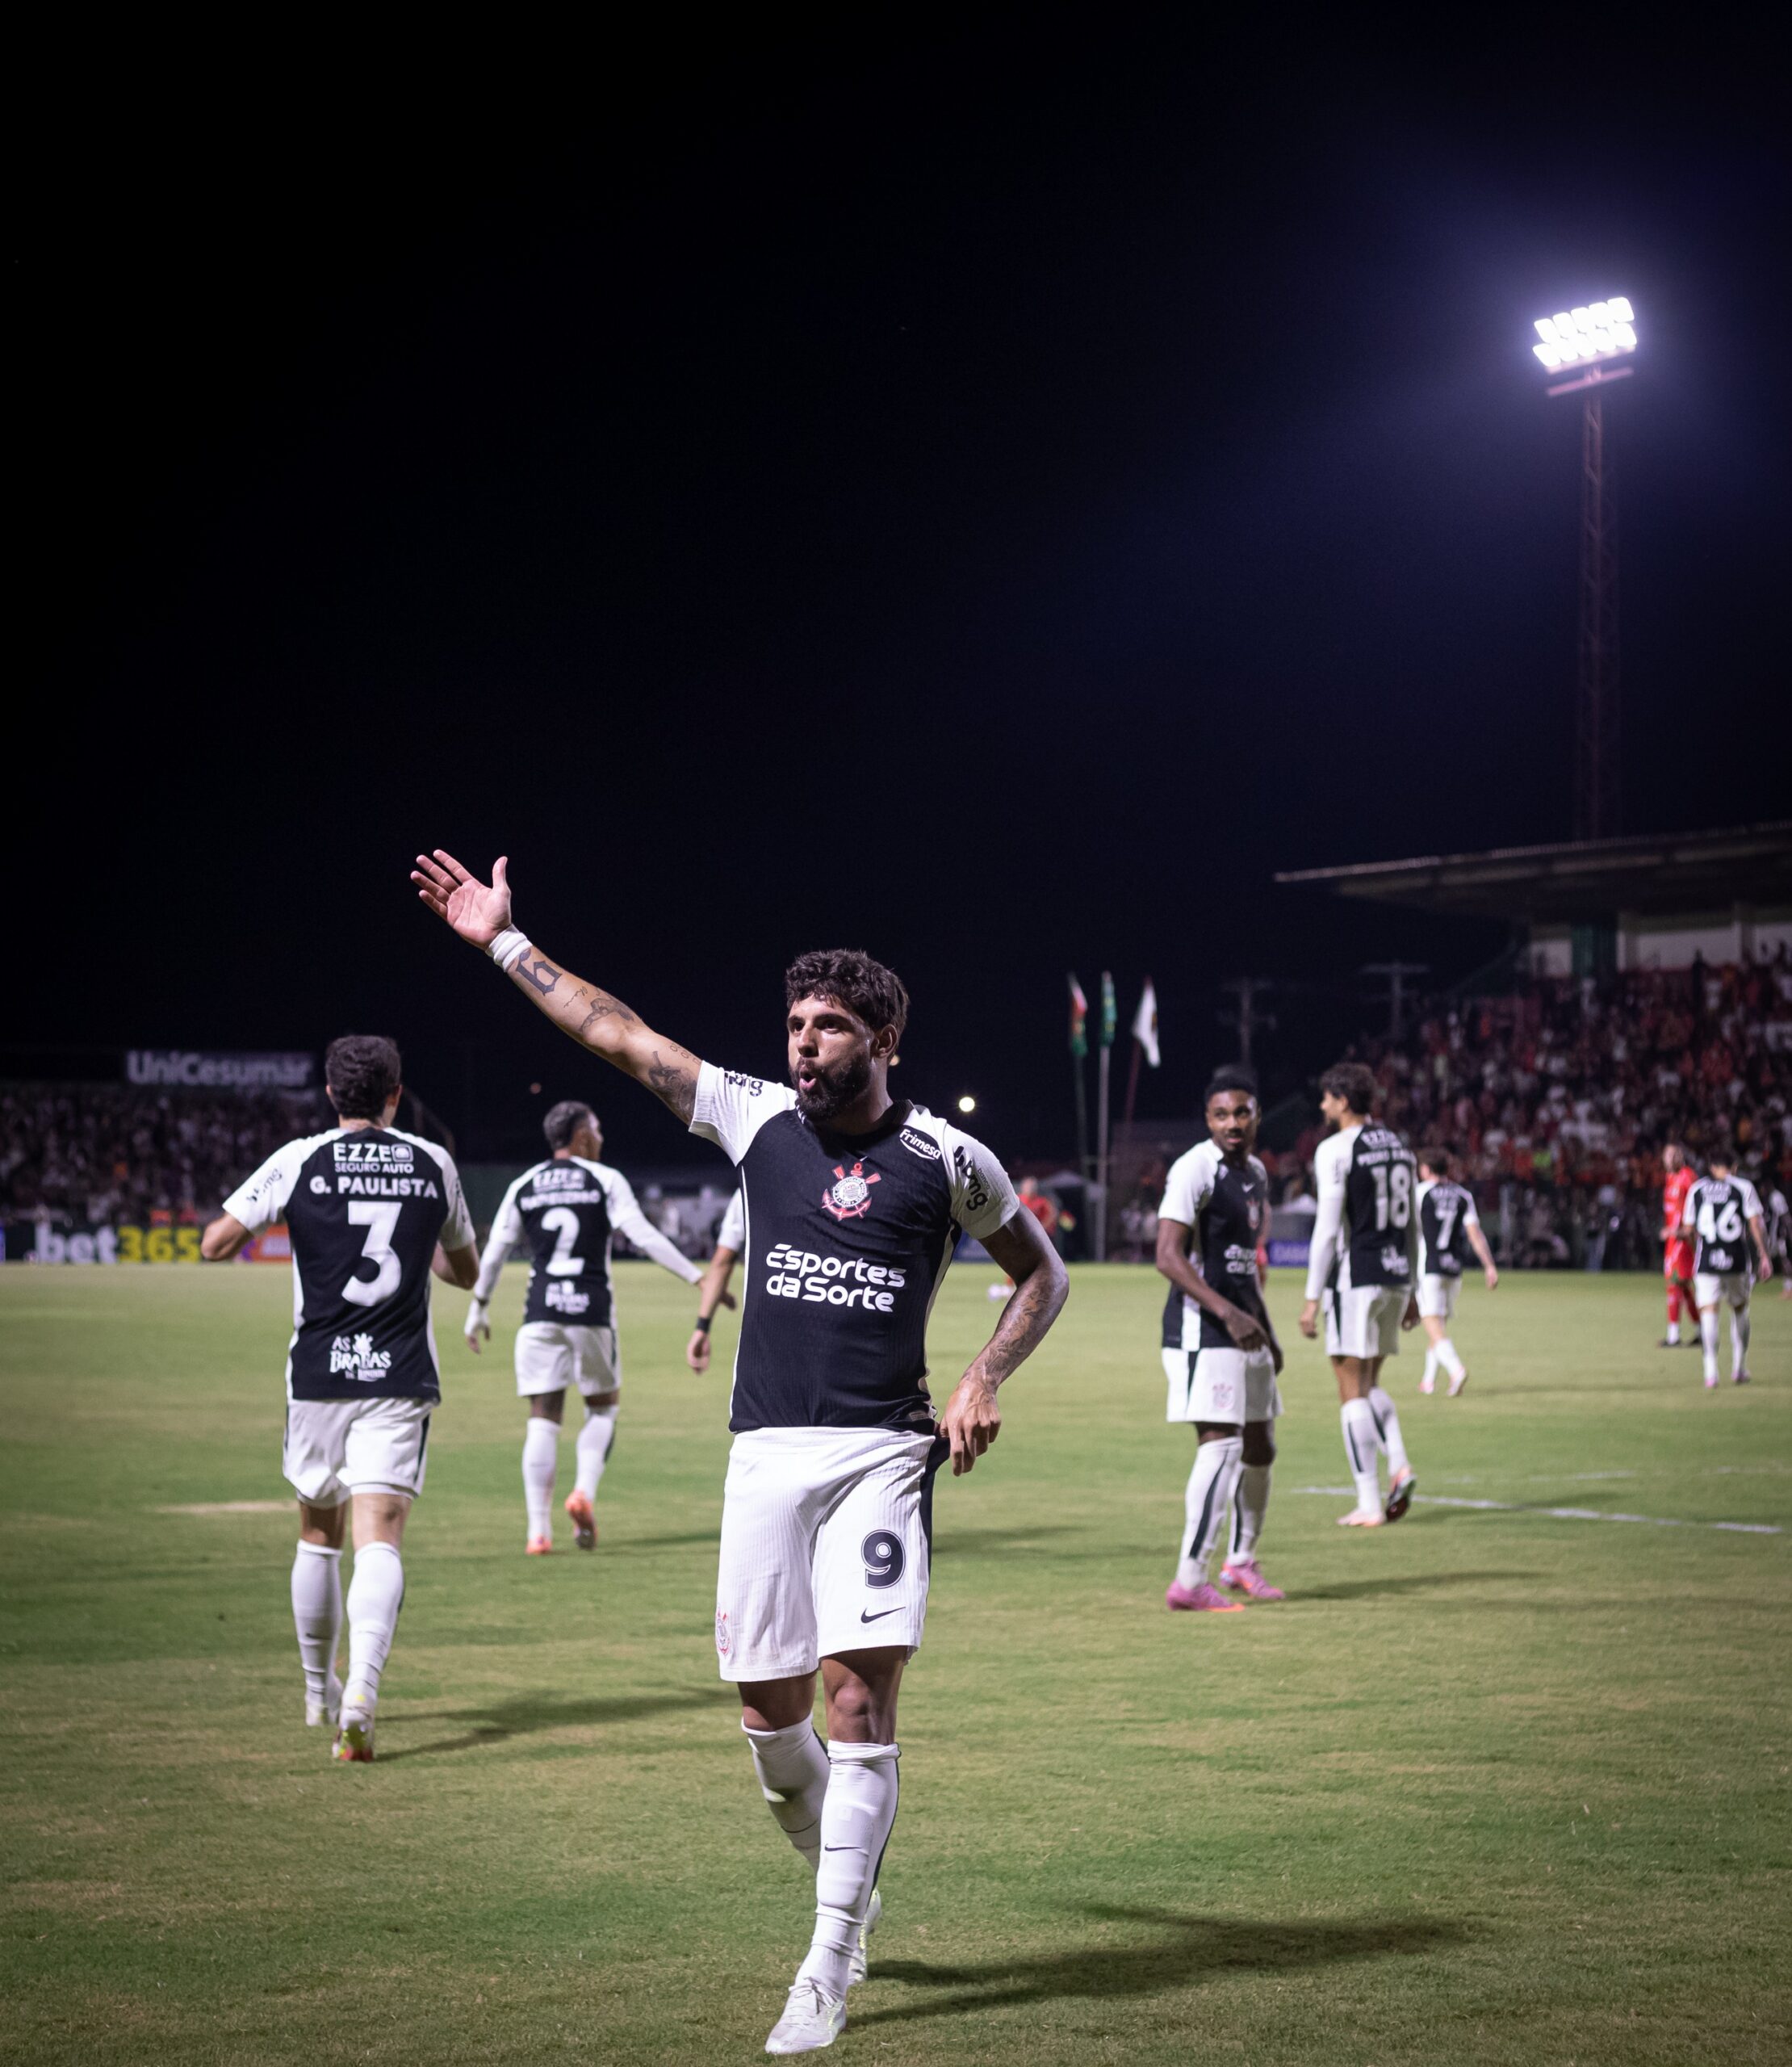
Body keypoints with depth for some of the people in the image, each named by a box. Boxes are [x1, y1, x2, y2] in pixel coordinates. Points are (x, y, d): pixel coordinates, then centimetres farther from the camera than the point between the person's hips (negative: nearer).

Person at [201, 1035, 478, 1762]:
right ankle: (361, 1692, -29)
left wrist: (255, 1221, 17)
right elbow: (465, 1271, 18)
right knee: (380, 1539, -8)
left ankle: (320, 1692, 30)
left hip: (319, 1375, 0)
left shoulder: (299, 1161, -2)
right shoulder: (434, 1166, 5)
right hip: (402, 1377, 0)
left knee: (317, 1532, 18)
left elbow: (215, 1244, -4)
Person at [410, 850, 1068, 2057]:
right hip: (767, 1449, 3)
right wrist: (504, 941, 10)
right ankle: (851, 1886, 33)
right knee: (771, 1710, 5)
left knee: (860, 1702, -12)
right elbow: (617, 1034, 10)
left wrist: (985, 1381, 0)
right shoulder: (756, 1117, 7)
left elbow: (1042, 1274, 14)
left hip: (883, 1452, -3)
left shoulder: (948, 1160, 1)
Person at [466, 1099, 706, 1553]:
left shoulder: (524, 1186, 10)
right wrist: (697, 1278, -7)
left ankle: (538, 1531, -3)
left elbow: (495, 1250, 12)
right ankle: (584, 1491, -8)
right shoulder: (605, 1181, 0)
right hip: (591, 1311, -2)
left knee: (543, 1419, 4)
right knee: (603, 1408, 15)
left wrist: (479, 1307, 23)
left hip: (539, 1313, 2)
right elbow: (644, 1236, -8)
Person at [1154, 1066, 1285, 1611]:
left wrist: (1268, 1332, 24)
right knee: (1221, 1445, -15)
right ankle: (1190, 1581, -14)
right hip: (1202, 1331, -9)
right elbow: (1168, 1257, -22)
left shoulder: (1256, 1173, 15)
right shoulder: (1194, 1169, -14)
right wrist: (1227, 1313, -28)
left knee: (1259, 1448, 16)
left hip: (1244, 1331, 9)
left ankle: (1241, 1562, 33)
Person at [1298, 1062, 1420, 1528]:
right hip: (1396, 1277, 7)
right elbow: (1412, 1227, 16)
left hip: (1355, 1278, -7)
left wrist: (1312, 1298, -10)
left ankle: (1369, 1505, -3)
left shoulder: (1335, 1151, -10)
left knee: (1353, 1391, -1)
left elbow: (1328, 1229, -14)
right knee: (1370, 1384, 19)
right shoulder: (1399, 1148, 13)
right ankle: (1399, 1464, -4)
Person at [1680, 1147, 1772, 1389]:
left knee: (1708, 1310, -5)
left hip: (1705, 1261, 0)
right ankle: (1739, 1367, 22)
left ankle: (1710, 1369, -21)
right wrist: (1764, 1256, 1)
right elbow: (1756, 1224, -2)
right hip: (1737, 1260, 0)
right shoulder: (1743, 1187, 5)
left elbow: (1688, 1230, 12)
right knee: (1739, 1309, 19)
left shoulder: (1697, 1189, 10)